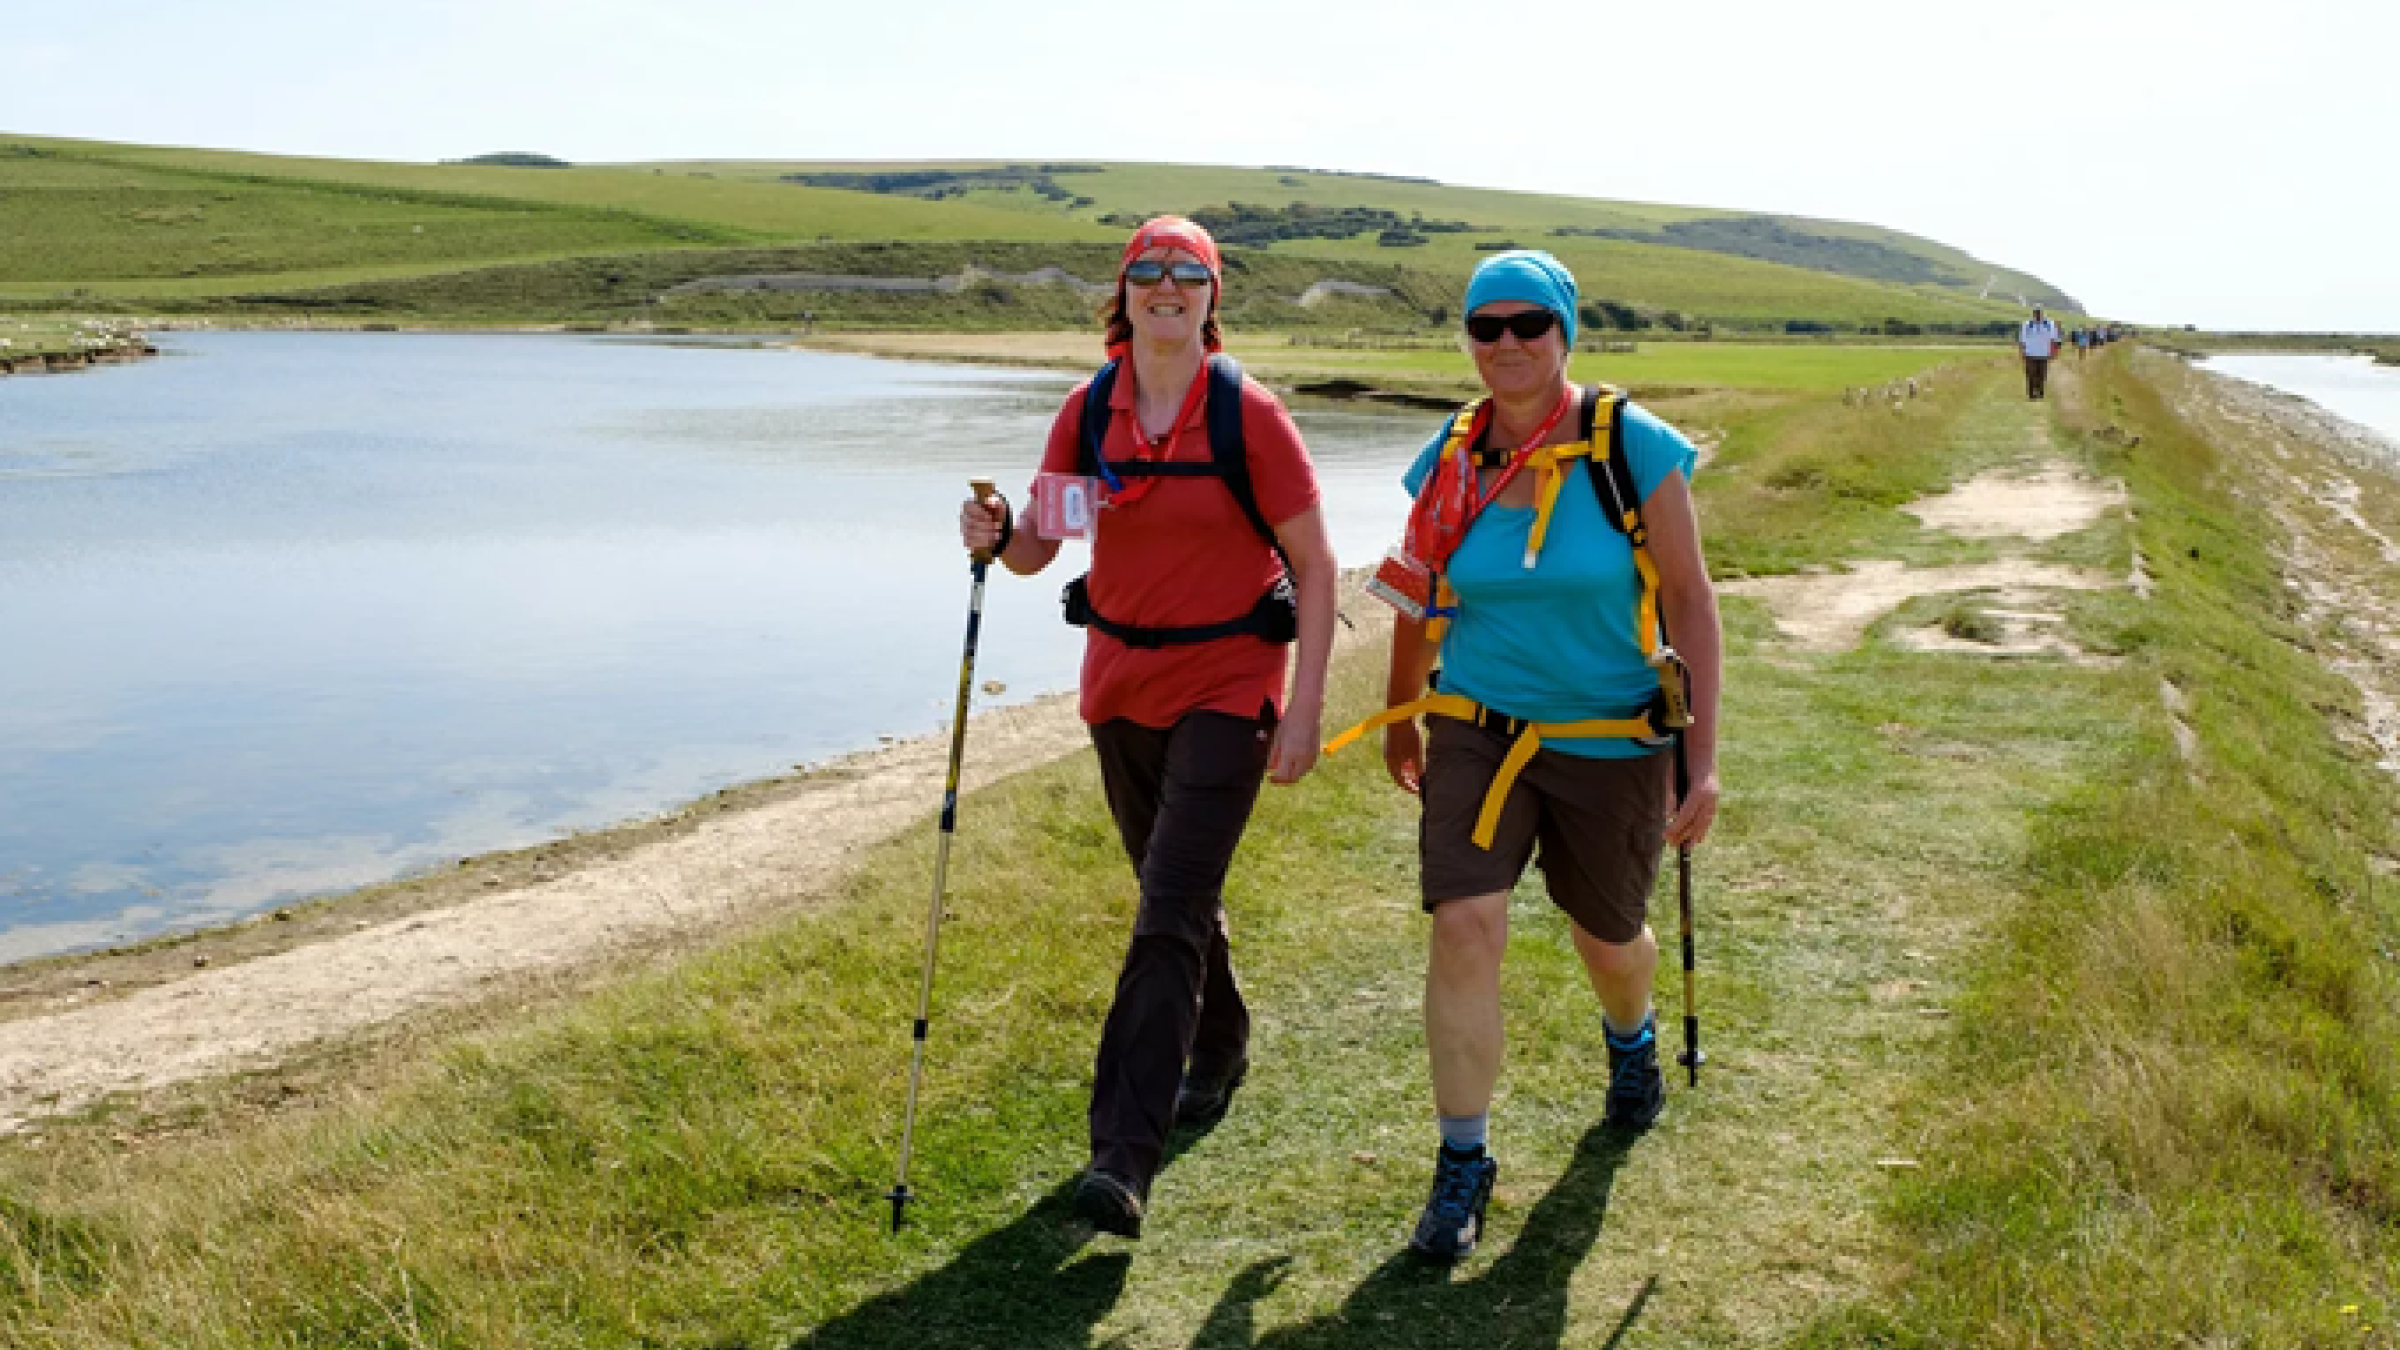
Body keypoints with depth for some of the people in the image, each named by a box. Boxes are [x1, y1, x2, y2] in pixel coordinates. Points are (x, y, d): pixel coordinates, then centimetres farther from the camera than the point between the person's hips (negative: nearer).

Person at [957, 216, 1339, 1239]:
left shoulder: (1248, 414, -10)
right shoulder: (1090, 410, 2)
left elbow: (1315, 564, -8)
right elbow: (1036, 547, 3)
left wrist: (1305, 707, -13)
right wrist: (996, 534, -21)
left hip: (1227, 689, -5)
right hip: (1119, 685, 5)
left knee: (1169, 916, -12)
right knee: (1176, 899, 19)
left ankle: (1124, 1156, -12)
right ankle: (1219, 1050, 44)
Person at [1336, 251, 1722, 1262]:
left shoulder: (1631, 446, -13)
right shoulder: (1449, 459, -2)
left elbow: (1691, 601, -9)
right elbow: (1422, 600, 13)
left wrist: (1704, 757, -12)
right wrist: (1399, 717, 22)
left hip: (1612, 744, -1)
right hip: (1478, 732, 2)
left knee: (1608, 939, 17)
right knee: (1463, 928, -14)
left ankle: (1630, 1038, 55)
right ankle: (1463, 1162, 2)